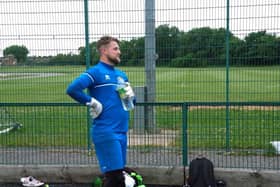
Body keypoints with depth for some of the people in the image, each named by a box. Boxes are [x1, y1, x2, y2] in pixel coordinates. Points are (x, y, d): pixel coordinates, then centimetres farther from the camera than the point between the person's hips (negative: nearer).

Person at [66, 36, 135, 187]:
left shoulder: (121, 75, 16)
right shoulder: (96, 72, -7)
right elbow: (72, 89, -20)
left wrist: (130, 94, 4)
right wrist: (92, 102, -14)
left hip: (122, 132, 8)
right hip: (106, 132, -8)